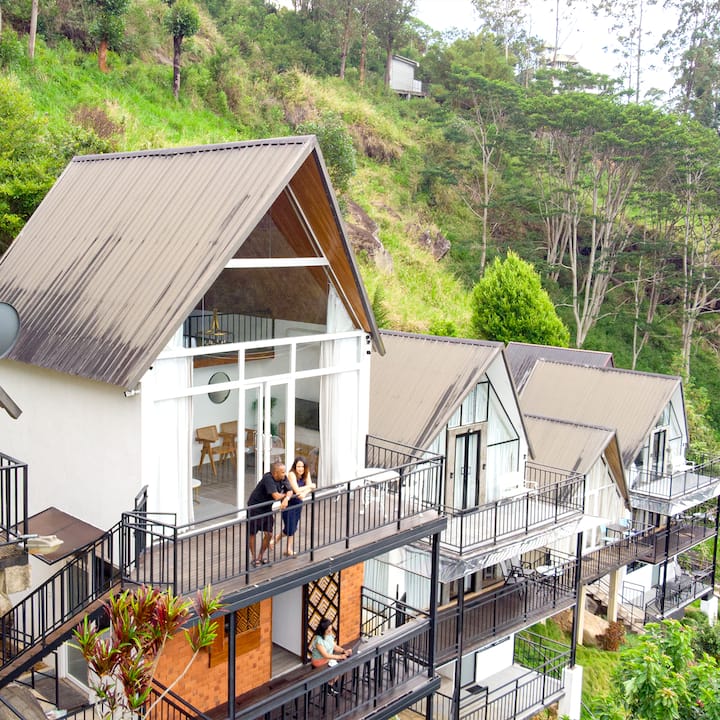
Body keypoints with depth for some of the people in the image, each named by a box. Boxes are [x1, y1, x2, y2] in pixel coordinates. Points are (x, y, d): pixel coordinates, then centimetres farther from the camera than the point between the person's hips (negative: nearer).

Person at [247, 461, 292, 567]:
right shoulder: (268, 479, -30)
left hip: (267, 509, 7)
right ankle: (254, 558, 23)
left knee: (269, 534, 6)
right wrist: (285, 494, -13)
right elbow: (276, 496, -34)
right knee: (252, 534, 7)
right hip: (254, 509, -7)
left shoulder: (283, 478, -7)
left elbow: (290, 491, -7)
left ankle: (261, 556, 25)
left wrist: (286, 498, -30)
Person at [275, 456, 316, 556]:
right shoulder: (291, 474, -24)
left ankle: (289, 550, 21)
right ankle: (274, 540, 18)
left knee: (294, 527, 11)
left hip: (298, 502, 6)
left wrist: (304, 493, -33)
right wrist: (309, 486, -18)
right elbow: (297, 490, -29)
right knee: (289, 527, -6)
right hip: (288, 502, -6)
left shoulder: (306, 473, -5)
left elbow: (310, 487, -13)